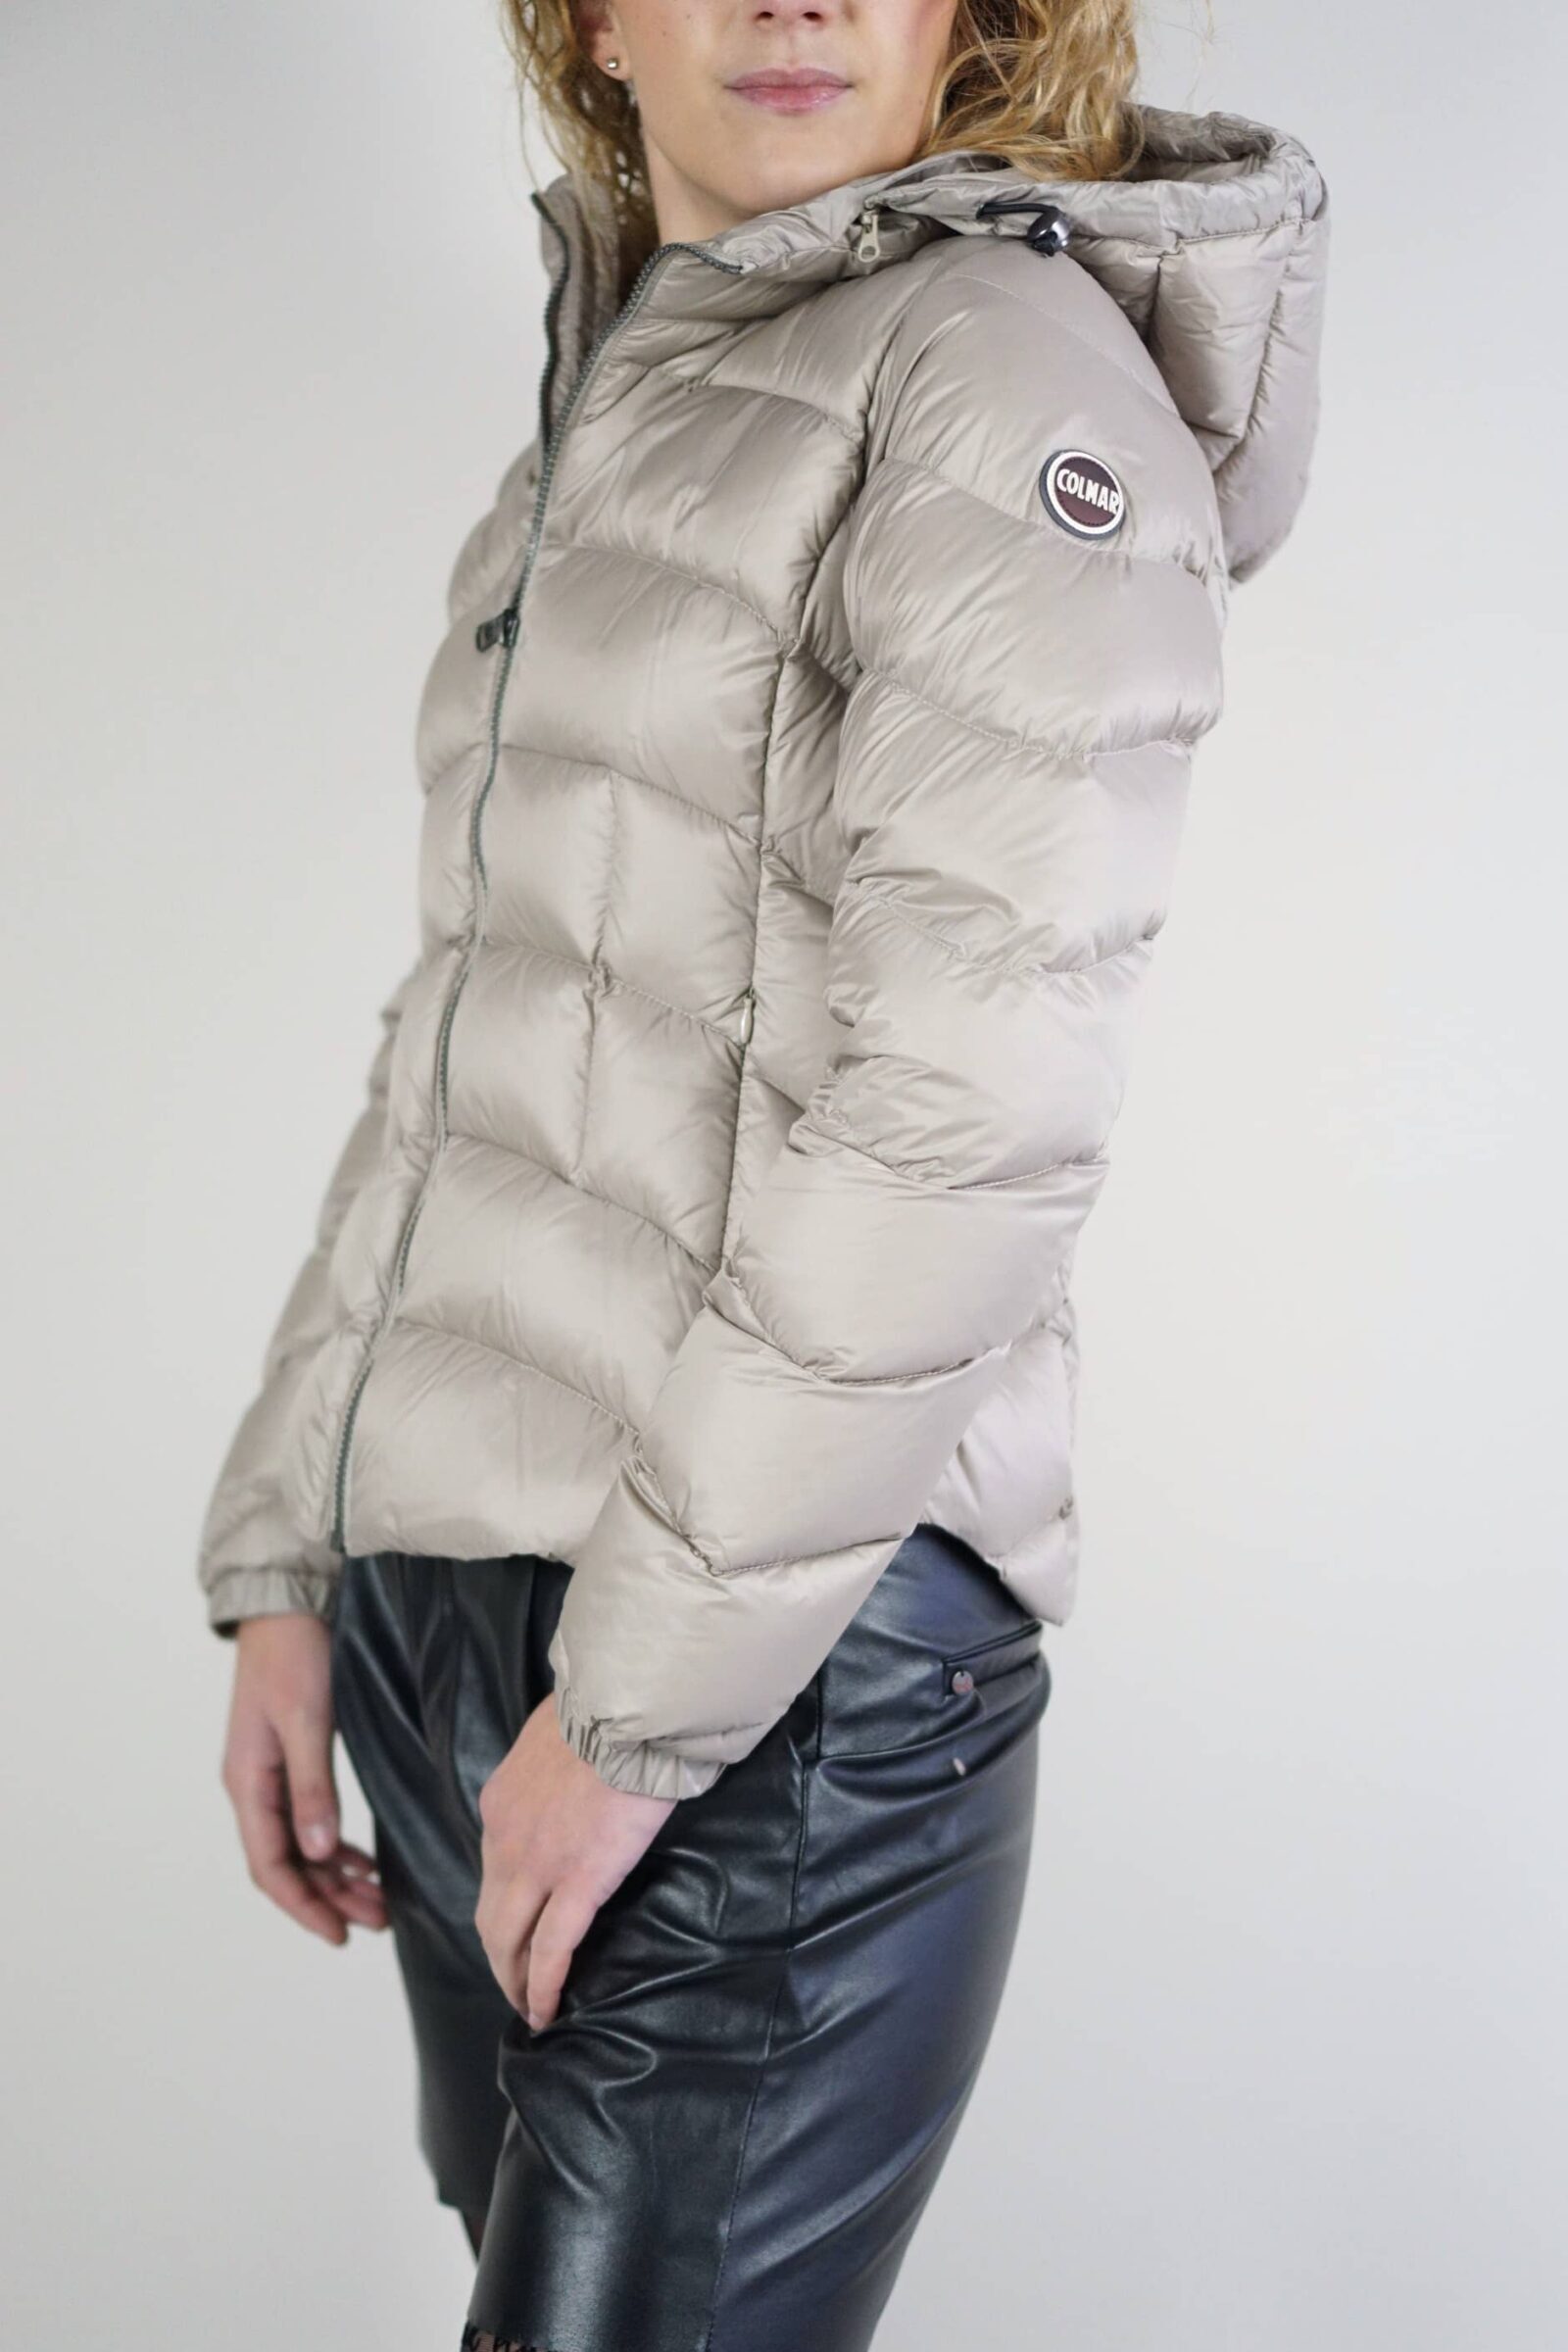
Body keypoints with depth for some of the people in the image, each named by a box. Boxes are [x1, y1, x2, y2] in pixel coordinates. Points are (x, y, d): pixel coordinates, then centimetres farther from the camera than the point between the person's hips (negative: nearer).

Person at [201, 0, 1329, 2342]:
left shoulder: (1012, 359, -8)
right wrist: (285, 1559, 13)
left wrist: (643, 1692, -16)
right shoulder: (602, 438, 16)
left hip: (773, 1665, -7)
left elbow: (972, 1114, -18)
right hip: (435, 1603, 8)